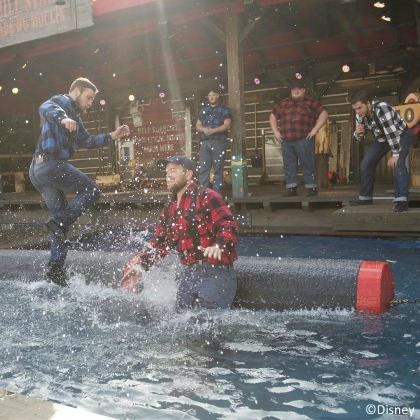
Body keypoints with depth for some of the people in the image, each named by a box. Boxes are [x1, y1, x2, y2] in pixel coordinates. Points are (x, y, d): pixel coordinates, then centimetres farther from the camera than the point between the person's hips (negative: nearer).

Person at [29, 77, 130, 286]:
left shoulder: (75, 116, 29)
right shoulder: (62, 101, -1)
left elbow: (87, 141, 34)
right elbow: (45, 108, -24)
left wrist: (112, 136, 24)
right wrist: (63, 119, -44)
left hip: (38, 170, 10)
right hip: (50, 163, -10)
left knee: (62, 218, 10)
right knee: (92, 191, -6)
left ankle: (55, 267, 8)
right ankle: (58, 222, -14)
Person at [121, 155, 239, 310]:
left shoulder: (207, 197, -7)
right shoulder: (169, 208, 17)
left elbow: (229, 225, -17)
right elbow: (160, 243, 21)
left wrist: (219, 246, -36)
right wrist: (141, 262, 9)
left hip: (215, 273, -7)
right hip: (187, 274, 8)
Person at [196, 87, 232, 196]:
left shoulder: (224, 109, 7)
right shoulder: (203, 109, 20)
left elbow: (227, 125, -4)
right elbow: (198, 125, 17)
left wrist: (213, 130, -15)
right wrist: (204, 129, -6)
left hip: (218, 142, -4)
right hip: (204, 142, 4)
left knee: (218, 169, -5)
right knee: (203, 168, 0)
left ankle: (217, 192, -3)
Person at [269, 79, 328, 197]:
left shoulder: (310, 103, 7)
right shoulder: (283, 103, 18)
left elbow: (324, 114, 3)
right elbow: (273, 116, 25)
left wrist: (314, 130, -6)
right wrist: (276, 132, 12)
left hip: (303, 140, -4)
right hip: (286, 140, 4)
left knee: (307, 165, -4)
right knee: (288, 165, 5)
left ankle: (311, 187, 1)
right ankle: (291, 188, 11)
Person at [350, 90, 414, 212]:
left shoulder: (382, 109, -35)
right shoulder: (360, 116, -13)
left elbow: (392, 133, -36)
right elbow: (358, 138, -3)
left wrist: (395, 155, -36)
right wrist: (358, 133, -27)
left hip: (401, 135, -7)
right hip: (381, 139, 7)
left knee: (397, 164, -29)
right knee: (365, 164, 2)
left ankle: (401, 200, -30)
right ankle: (365, 197, 16)